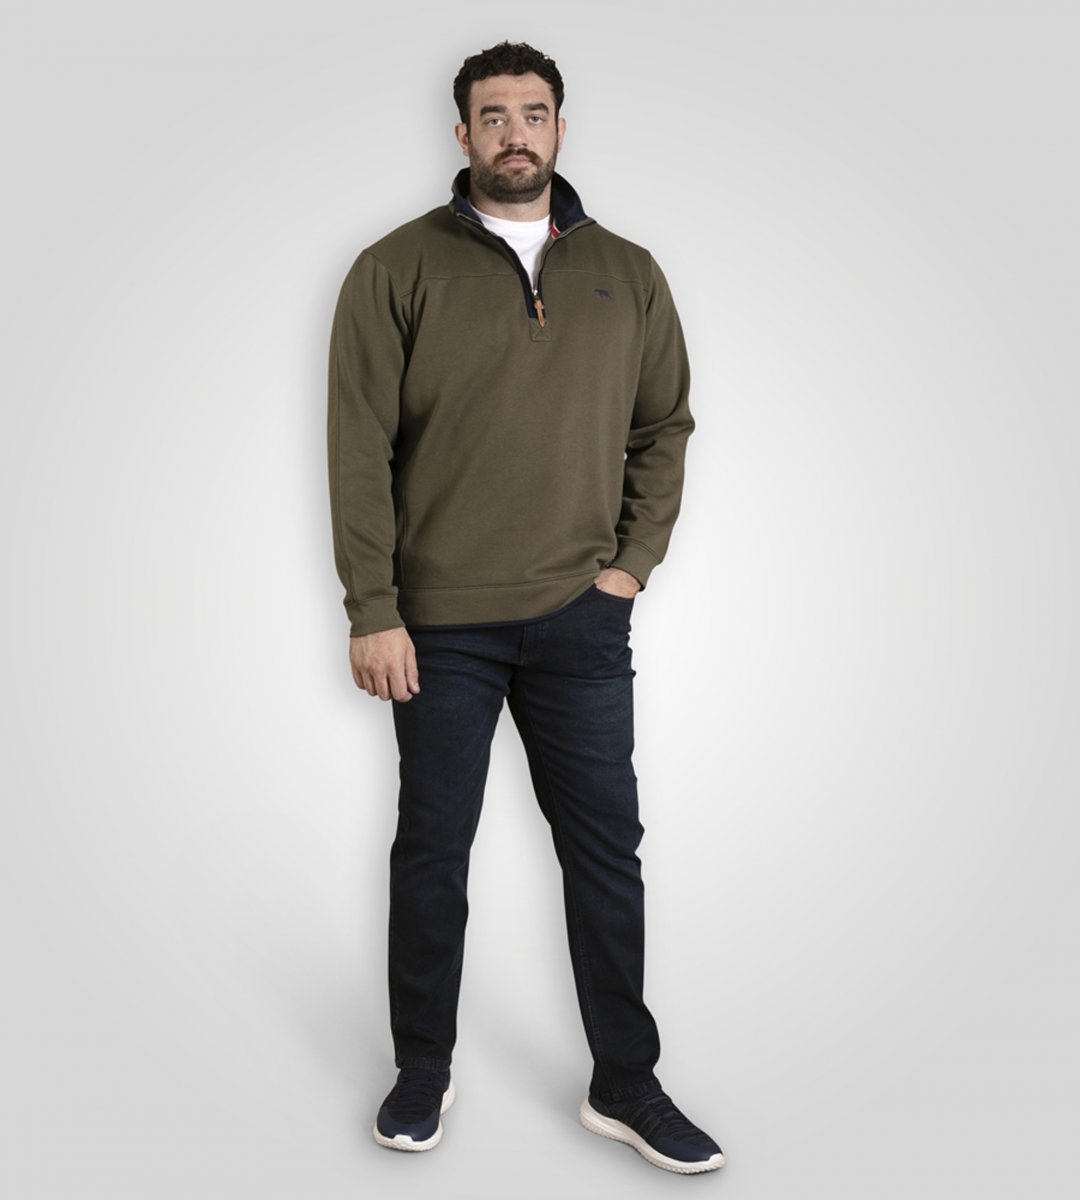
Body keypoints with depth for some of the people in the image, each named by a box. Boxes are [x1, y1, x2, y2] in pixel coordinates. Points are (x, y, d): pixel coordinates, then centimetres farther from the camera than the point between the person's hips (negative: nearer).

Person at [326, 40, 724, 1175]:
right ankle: (422, 1073, 28)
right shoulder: (398, 269, -1)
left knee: (605, 849, 8)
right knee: (432, 849, 9)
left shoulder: (627, 273, 9)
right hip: (440, 623, -2)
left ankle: (625, 1085, 23)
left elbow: (665, 424, 14)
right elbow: (359, 449, -5)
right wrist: (372, 612, -10)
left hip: (580, 618, 2)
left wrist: (633, 561, 2)